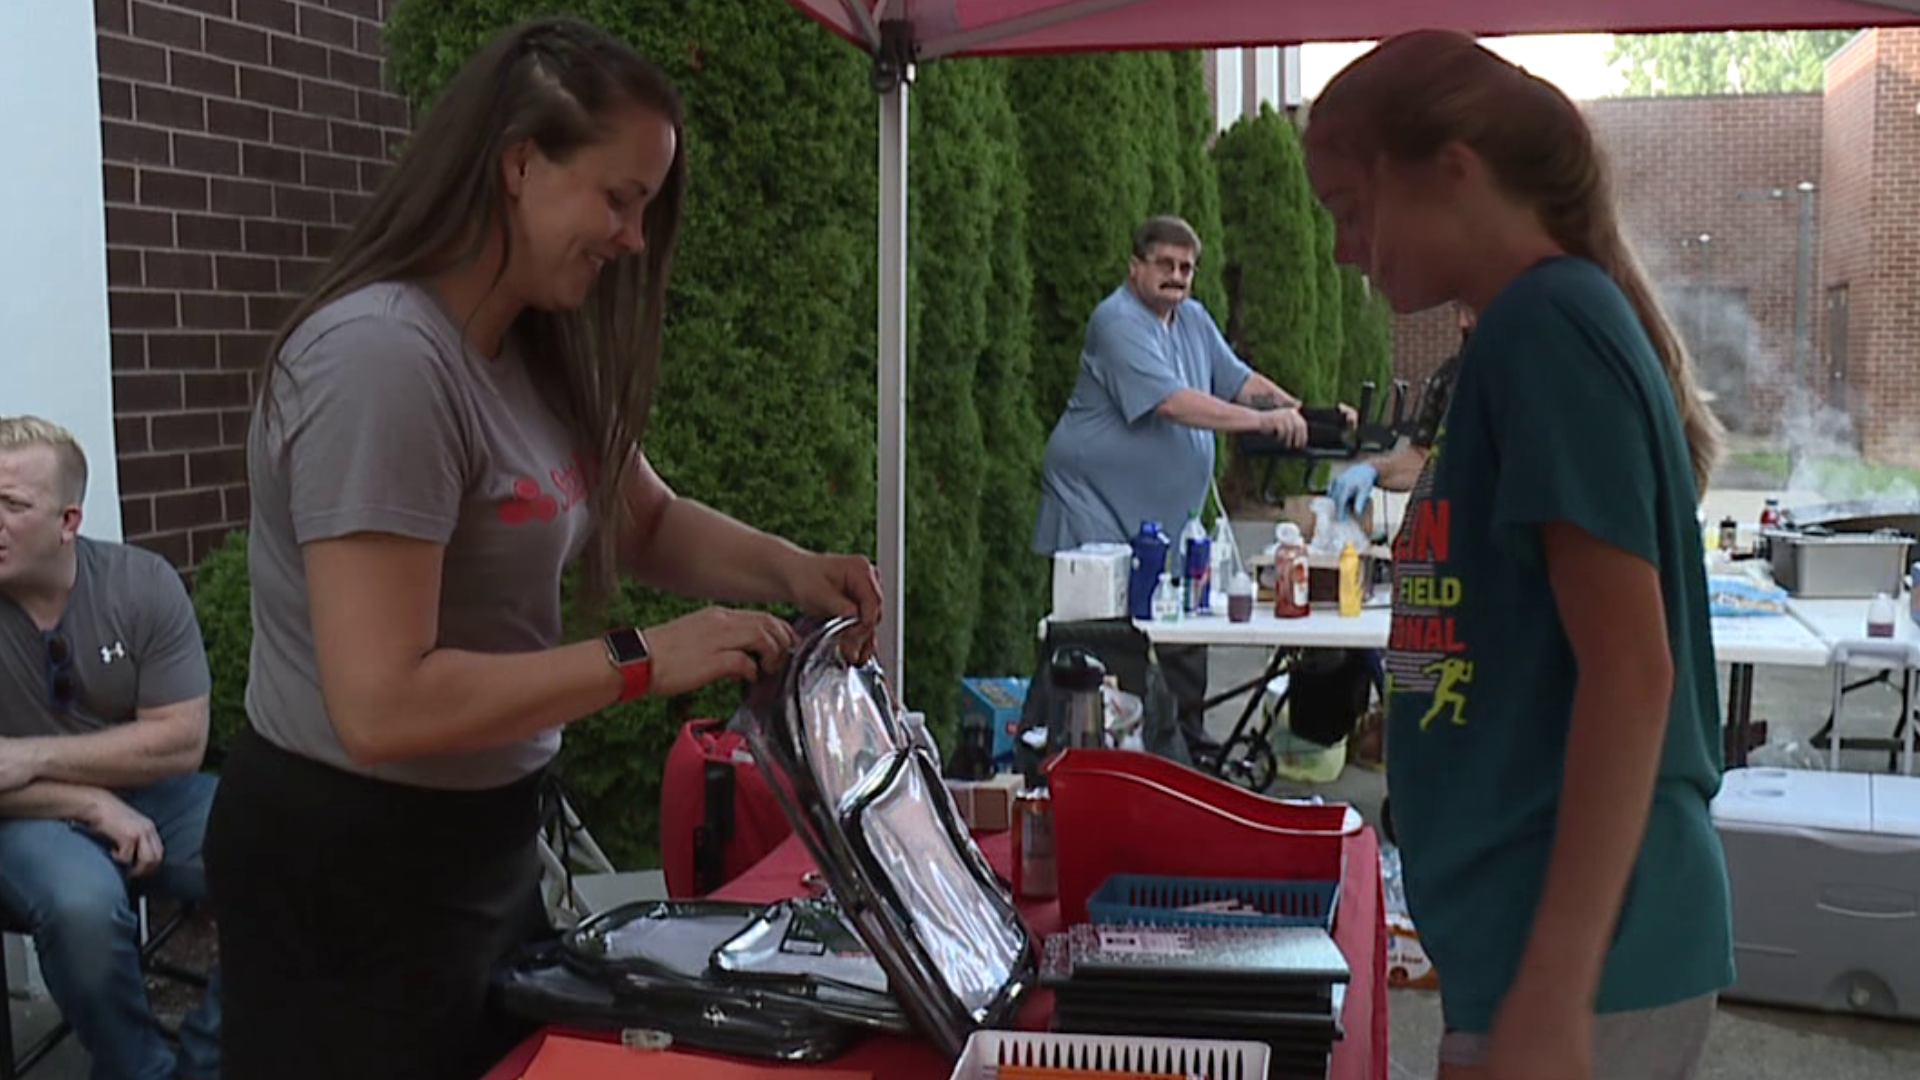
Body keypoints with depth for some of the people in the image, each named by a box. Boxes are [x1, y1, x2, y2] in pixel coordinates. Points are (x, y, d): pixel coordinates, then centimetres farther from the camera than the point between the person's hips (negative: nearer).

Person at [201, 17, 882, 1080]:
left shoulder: (541, 350, 1)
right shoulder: (381, 356, -26)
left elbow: (650, 520, 15)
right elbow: (382, 705, -29)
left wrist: (789, 570, -4)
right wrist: (642, 661, -25)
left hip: (484, 830, 9)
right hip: (349, 861, -8)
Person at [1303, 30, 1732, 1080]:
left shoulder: (1545, 322, -14)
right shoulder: (1542, 323, 13)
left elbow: (1630, 670, -20)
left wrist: (1551, 995, -22)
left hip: (1577, 953, -9)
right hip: (1531, 933, 9)